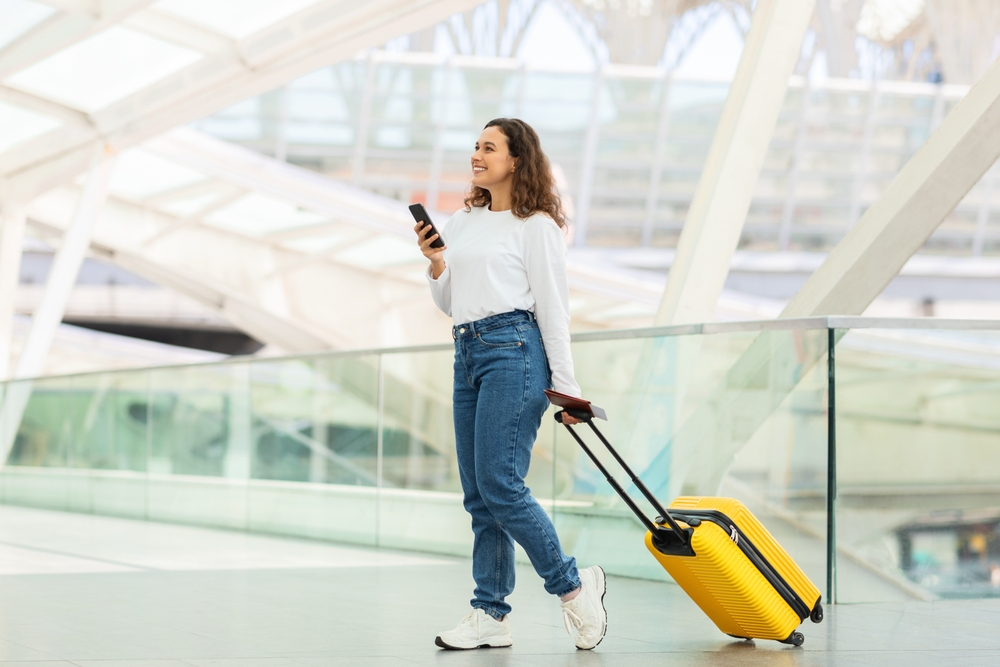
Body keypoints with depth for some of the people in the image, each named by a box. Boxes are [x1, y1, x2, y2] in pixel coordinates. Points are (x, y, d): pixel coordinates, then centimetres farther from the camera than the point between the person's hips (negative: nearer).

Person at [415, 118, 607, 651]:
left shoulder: (536, 225, -1)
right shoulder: (461, 224, 18)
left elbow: (552, 306, -4)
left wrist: (566, 385, -6)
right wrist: (435, 265, 2)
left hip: (513, 351, -8)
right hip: (467, 353, 8)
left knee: (499, 485, -13)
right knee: (478, 494, 5)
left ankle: (572, 585, 3)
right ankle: (490, 616, 9)